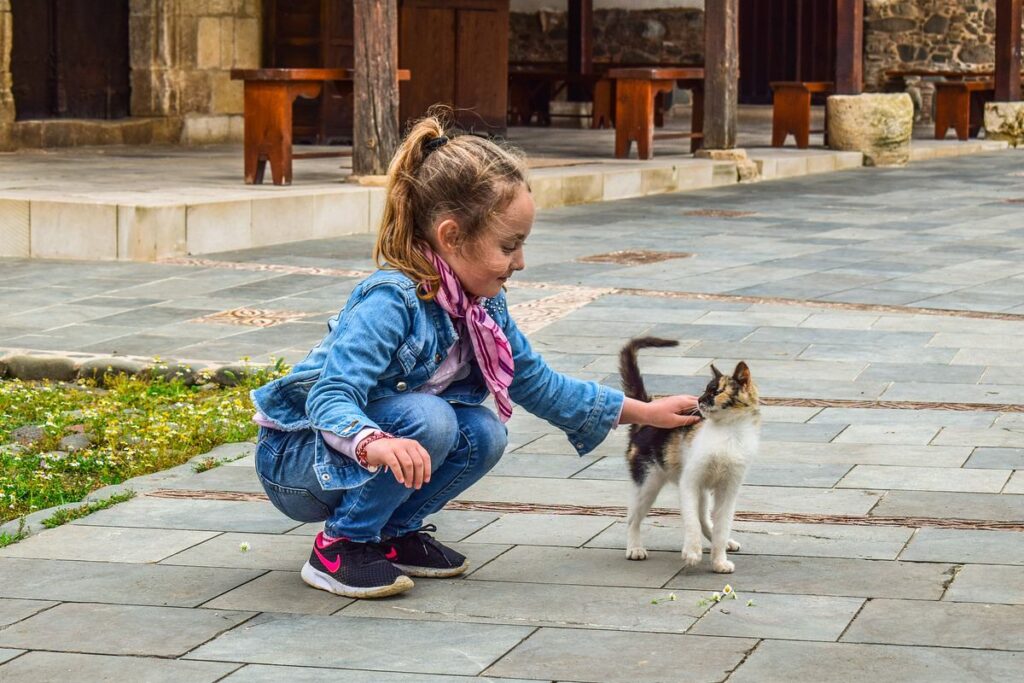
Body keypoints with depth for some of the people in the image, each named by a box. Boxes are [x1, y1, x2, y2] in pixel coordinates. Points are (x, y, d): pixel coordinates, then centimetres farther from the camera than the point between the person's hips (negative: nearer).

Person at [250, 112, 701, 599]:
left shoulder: (483, 306, -3)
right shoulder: (391, 300, -28)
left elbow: (539, 384, 11)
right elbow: (331, 397, -38)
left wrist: (644, 413, 12)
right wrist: (376, 444, -60)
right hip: (292, 458, -8)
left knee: (482, 434, -13)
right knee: (427, 419, -29)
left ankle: (394, 532, 8)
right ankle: (340, 547, -13)